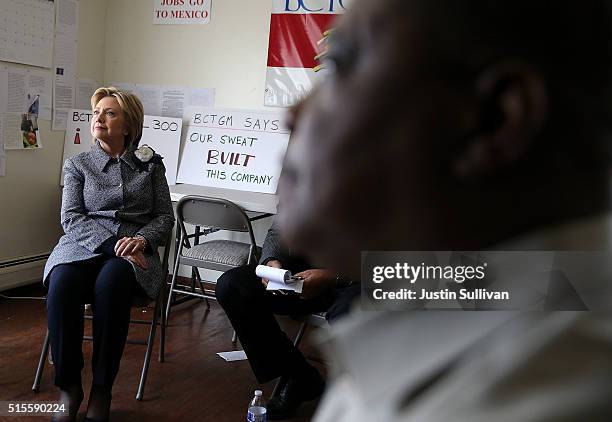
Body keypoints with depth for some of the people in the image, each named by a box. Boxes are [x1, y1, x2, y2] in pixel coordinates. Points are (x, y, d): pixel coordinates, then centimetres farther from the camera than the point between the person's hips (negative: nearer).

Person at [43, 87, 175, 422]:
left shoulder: (150, 164, 16)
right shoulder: (77, 164, 16)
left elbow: (165, 216, 11)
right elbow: (71, 218, 4)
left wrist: (141, 240, -11)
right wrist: (110, 243, -14)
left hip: (133, 252, -1)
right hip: (83, 246, 1)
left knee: (111, 283, -36)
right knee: (62, 282, -34)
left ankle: (101, 389, -23)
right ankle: (68, 386, -19)